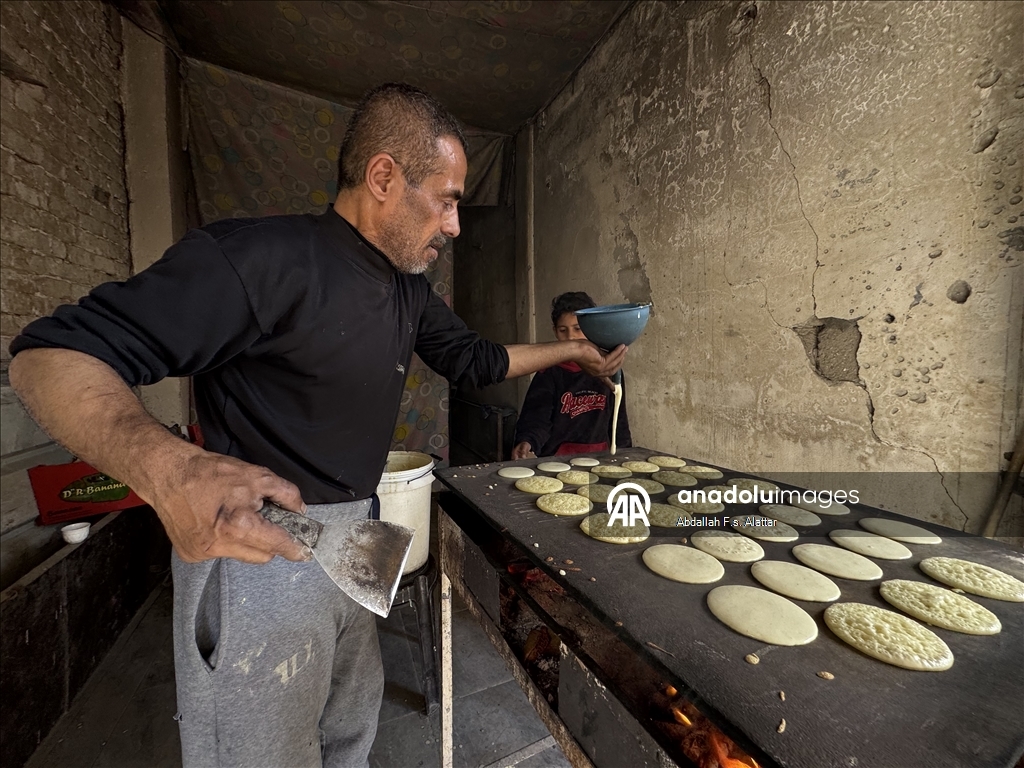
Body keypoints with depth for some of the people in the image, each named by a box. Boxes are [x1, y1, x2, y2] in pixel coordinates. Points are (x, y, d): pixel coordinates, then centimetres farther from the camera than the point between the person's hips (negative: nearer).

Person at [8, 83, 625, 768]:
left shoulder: (410, 291, 5)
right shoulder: (261, 258, -20)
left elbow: (474, 359, 14)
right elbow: (50, 353, -19)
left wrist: (569, 351, 13)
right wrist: (166, 469, -39)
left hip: (357, 539, 8)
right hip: (258, 545, -7)